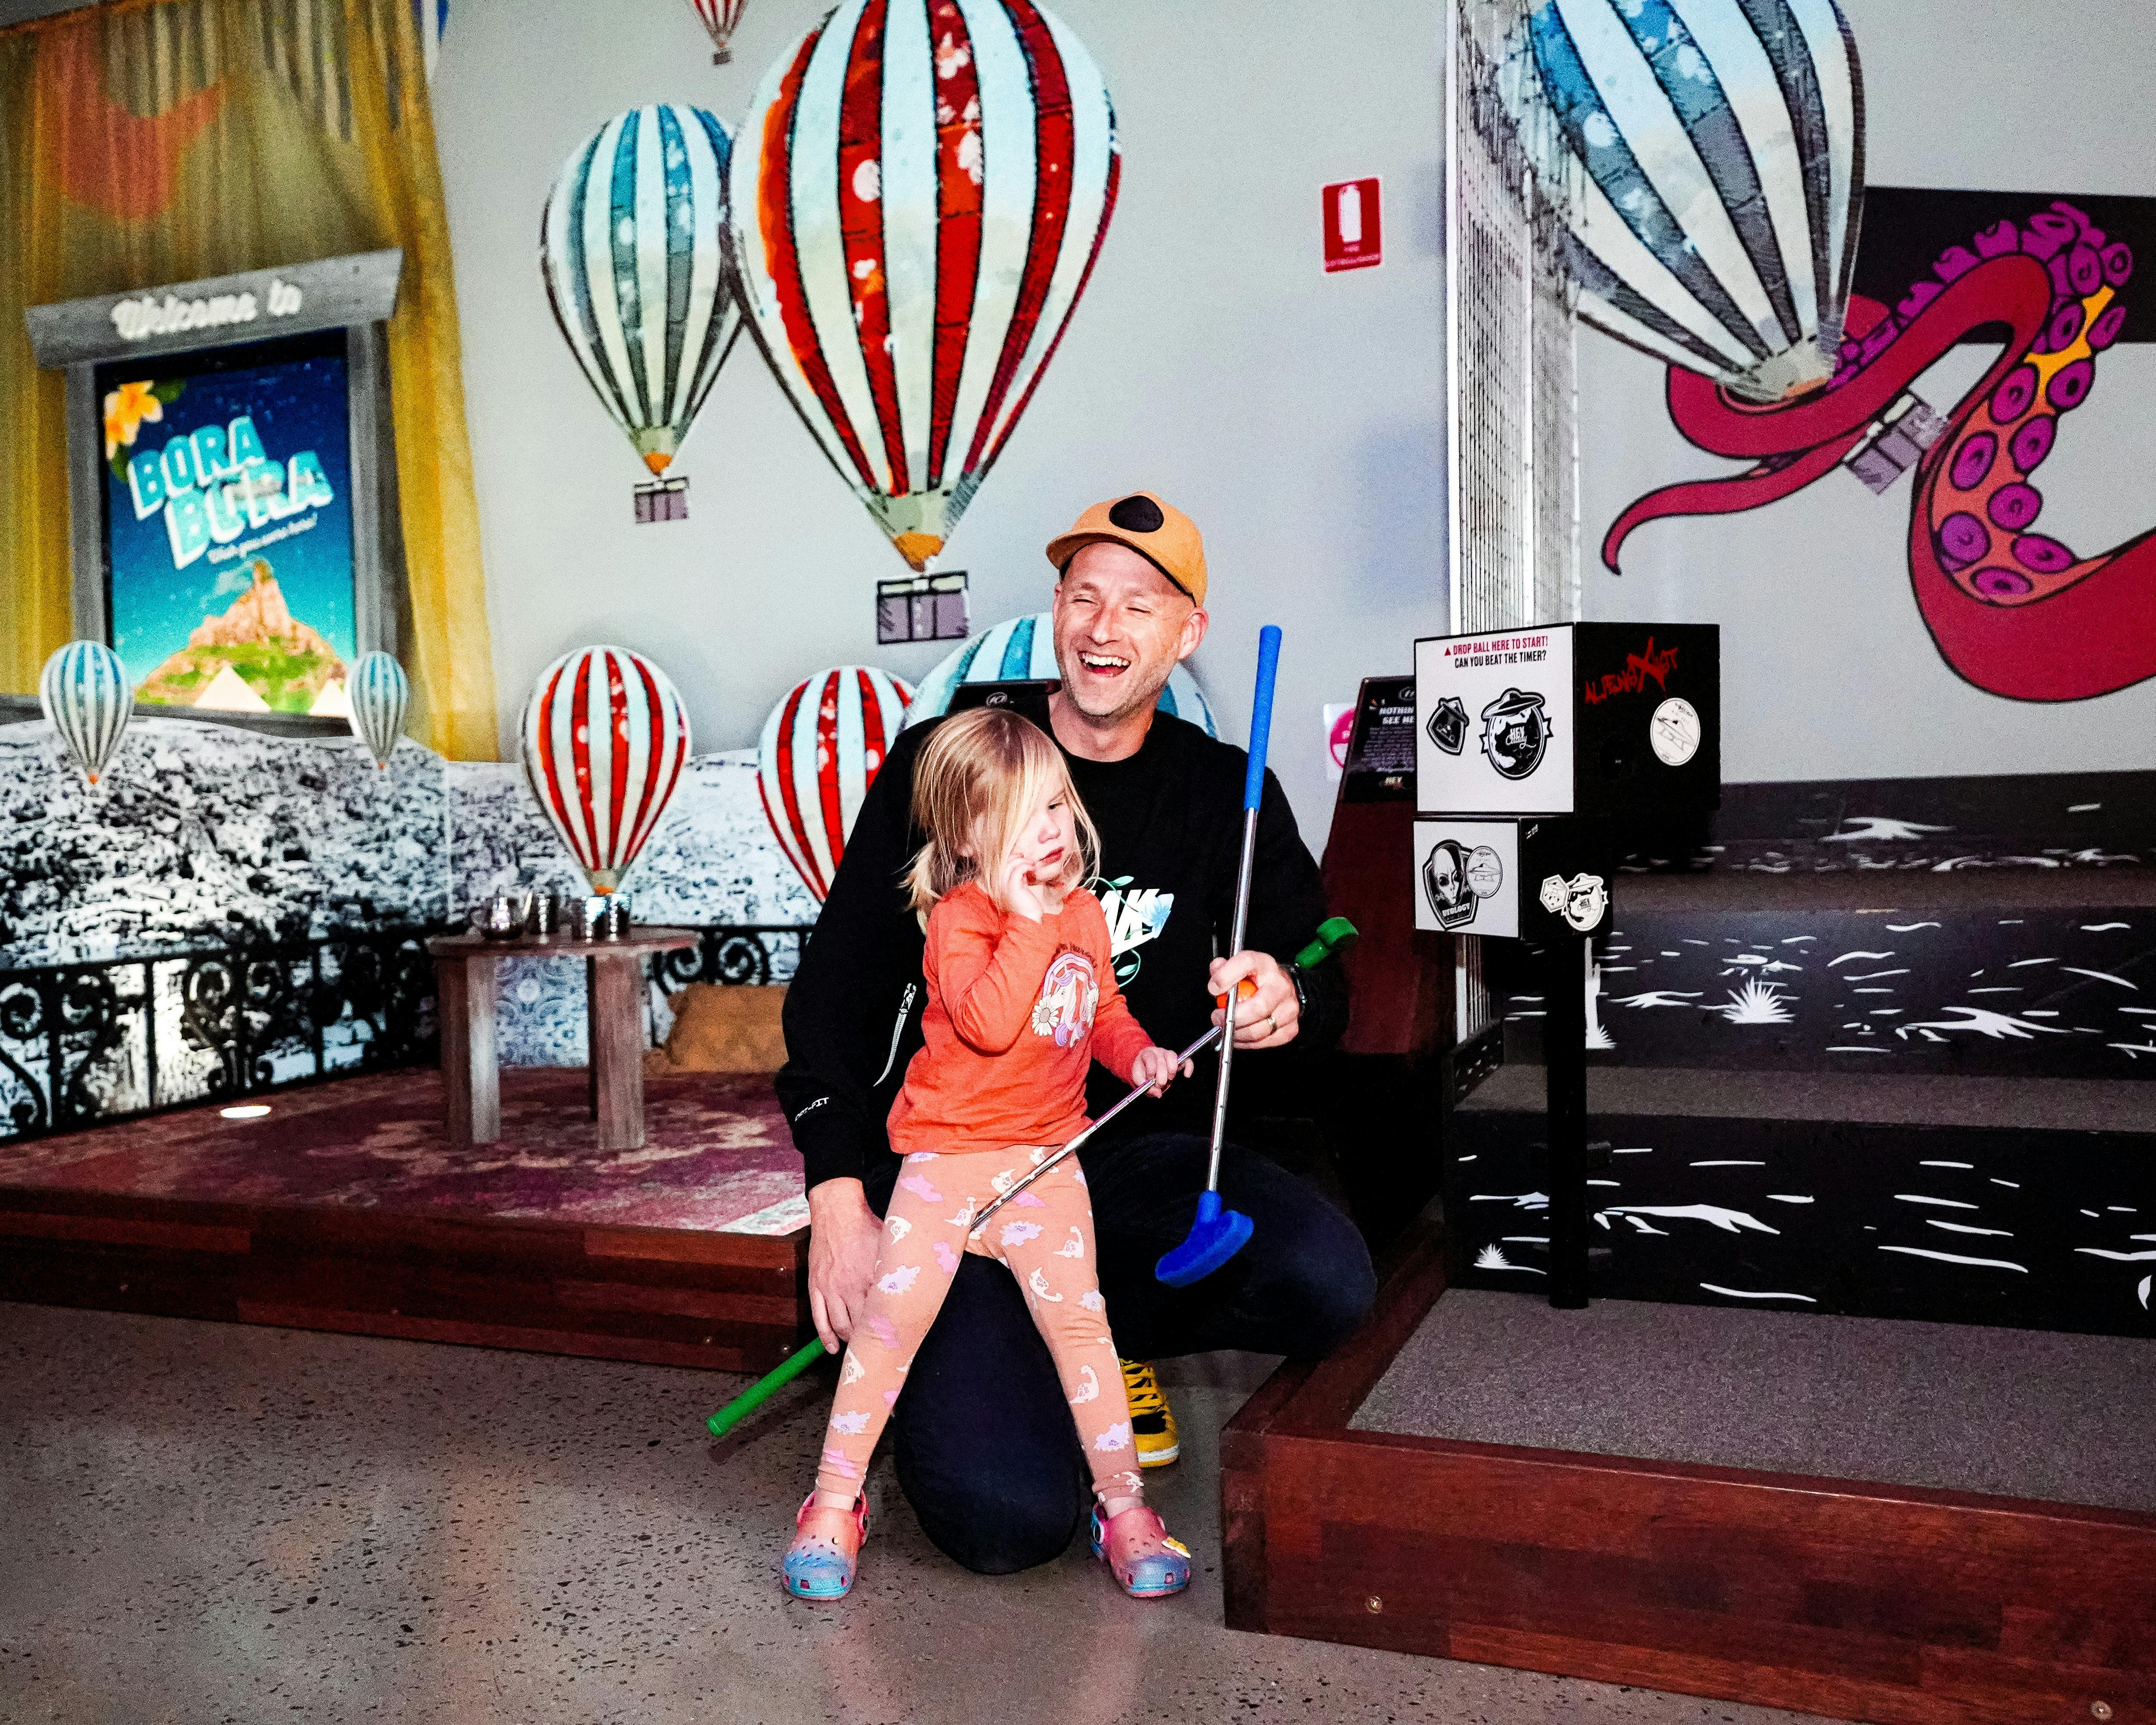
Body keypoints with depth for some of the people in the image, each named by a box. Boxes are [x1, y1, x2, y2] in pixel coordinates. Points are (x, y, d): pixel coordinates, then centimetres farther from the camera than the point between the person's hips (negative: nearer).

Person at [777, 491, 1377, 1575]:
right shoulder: (944, 761, -1)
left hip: (1139, 1154, 4)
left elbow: (1322, 980, 6)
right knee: (1009, 1515, -22)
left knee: (1330, 1281, -26)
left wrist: (1288, 1002, -21)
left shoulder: (1227, 795, 6)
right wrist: (839, 1193, -10)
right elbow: (835, 985, 0)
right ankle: (930, 1359, 14)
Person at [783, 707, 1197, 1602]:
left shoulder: (1084, 911, 7)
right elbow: (988, 1022, -30)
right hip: (947, 1155, -4)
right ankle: (836, 1502, 11)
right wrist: (1027, 919, -29)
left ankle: (1122, 1503, 11)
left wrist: (1137, 1054, 2)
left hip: (1046, 1157, 4)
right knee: (891, 1318, -7)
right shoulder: (958, 918, -14)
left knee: (1078, 1318, -4)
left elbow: (1104, 1010, 22)